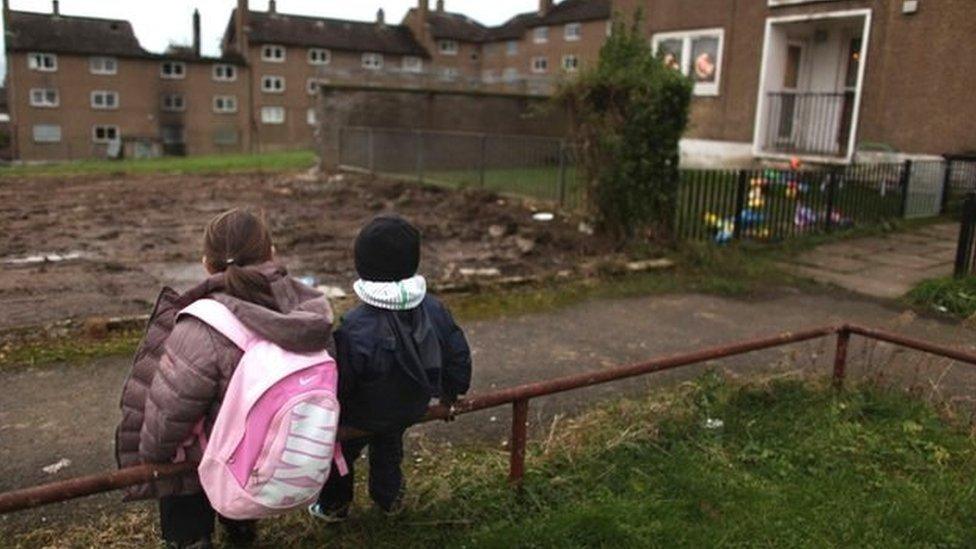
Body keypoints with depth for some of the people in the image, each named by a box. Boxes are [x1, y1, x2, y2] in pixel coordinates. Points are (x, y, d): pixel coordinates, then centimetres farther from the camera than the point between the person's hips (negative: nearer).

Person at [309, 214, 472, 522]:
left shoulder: (354, 329, -38)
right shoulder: (434, 310, -21)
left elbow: (336, 386, -28)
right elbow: (458, 356, -7)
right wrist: (450, 392, 13)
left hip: (360, 418, -4)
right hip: (410, 410, 5)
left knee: (338, 453, 26)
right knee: (388, 449, 34)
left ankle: (334, 505, 46)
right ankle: (390, 498, 53)